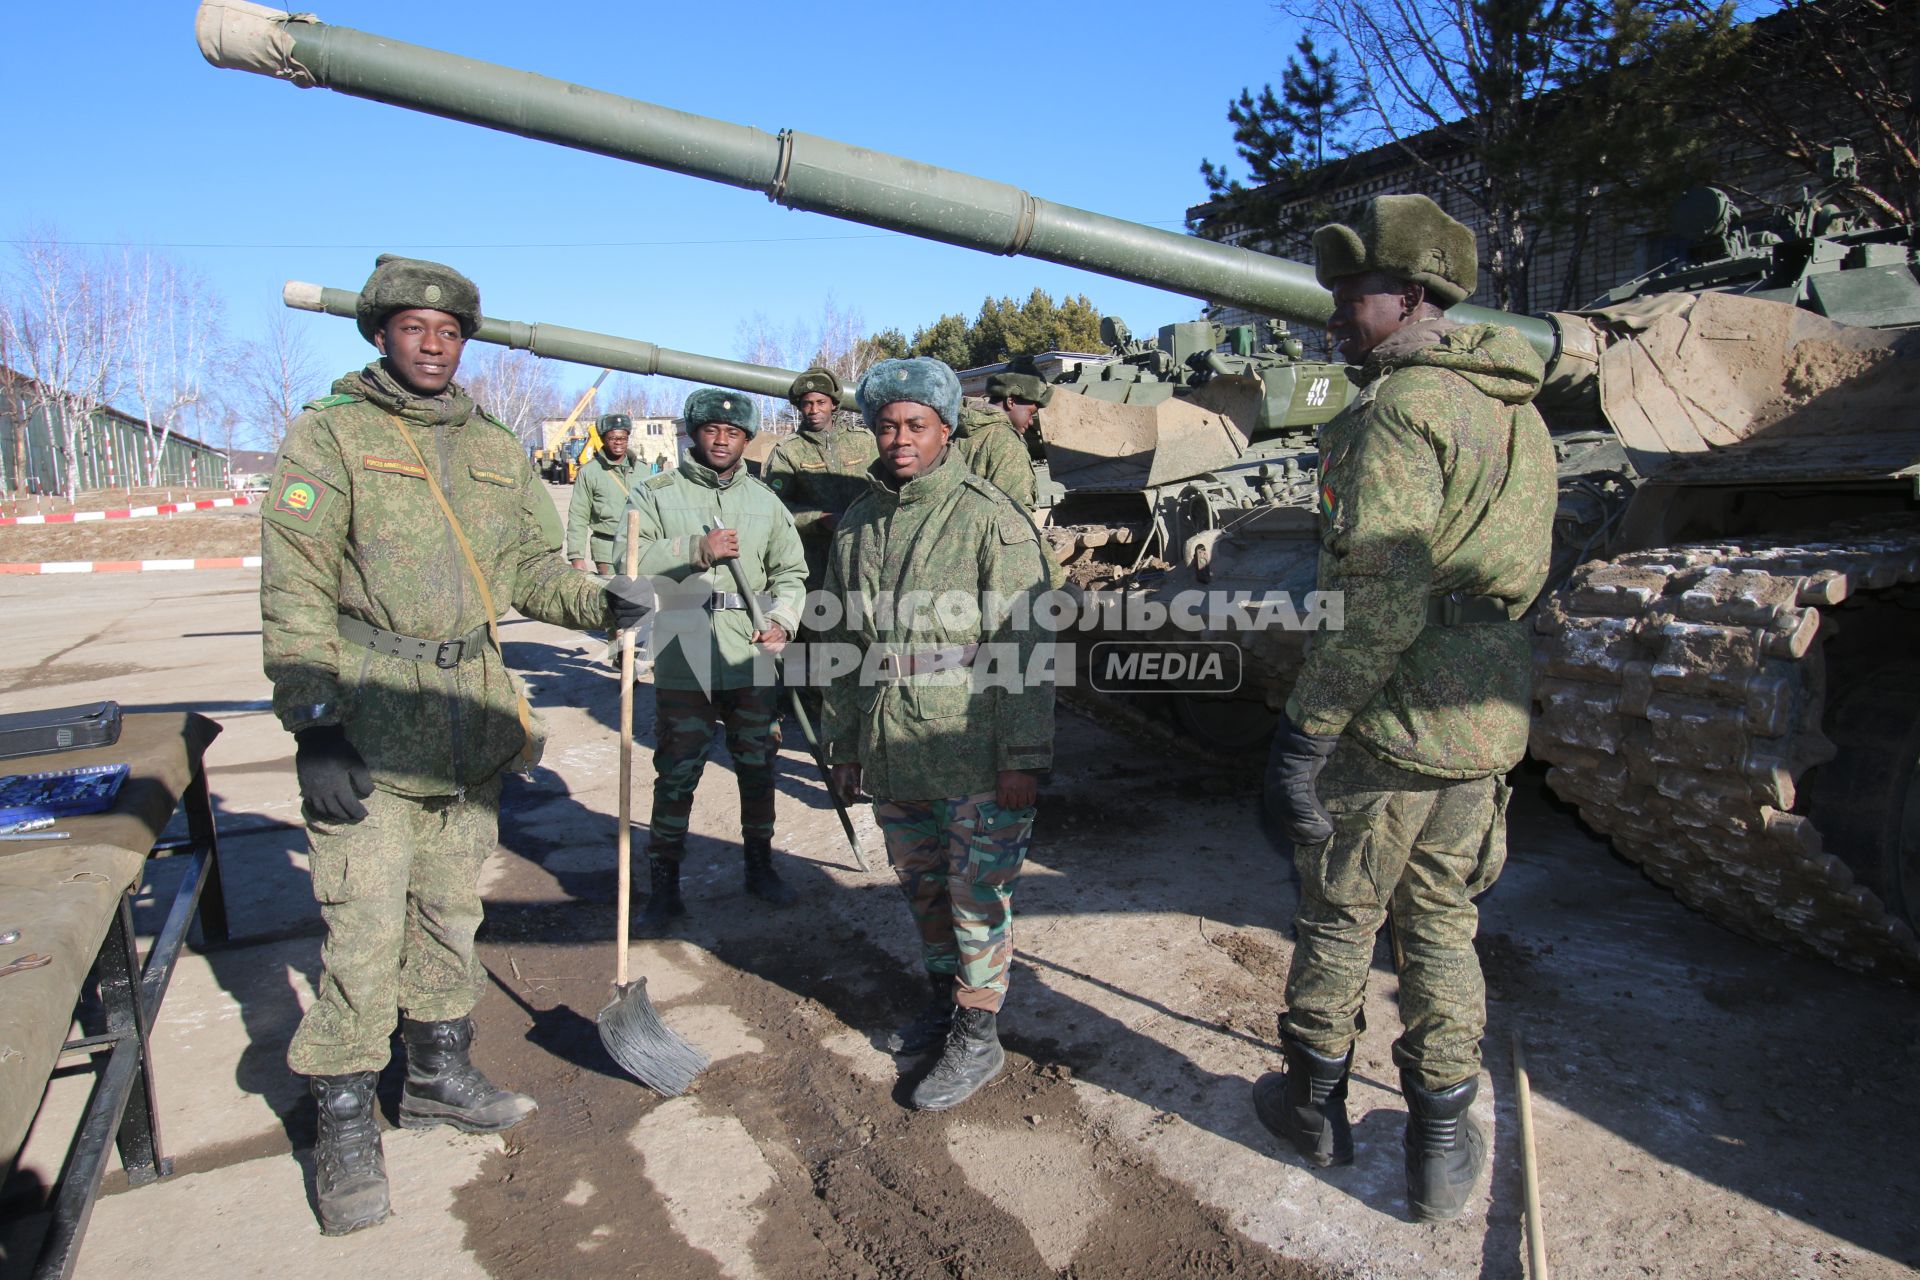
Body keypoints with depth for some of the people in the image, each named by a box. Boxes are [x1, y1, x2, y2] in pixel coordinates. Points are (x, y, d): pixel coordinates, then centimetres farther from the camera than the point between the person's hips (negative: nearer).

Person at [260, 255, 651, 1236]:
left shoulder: (495, 448, 12)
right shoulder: (329, 436, -4)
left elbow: (526, 566, 16)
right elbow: (294, 594, -9)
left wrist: (596, 603, -4)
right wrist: (314, 724, -17)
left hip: (471, 720, 5)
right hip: (368, 721, -5)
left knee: (450, 909, 16)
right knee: (365, 925, -3)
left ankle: (439, 1075, 33)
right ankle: (345, 1123, 14)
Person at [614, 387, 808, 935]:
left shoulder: (765, 501, 11)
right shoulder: (655, 494, 1)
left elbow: (790, 571, 10)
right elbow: (626, 561, -11)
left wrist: (782, 619, -8)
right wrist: (695, 549, -22)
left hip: (753, 661, 3)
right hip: (682, 663, -3)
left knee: (759, 768, 13)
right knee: (675, 776, 2)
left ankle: (760, 865, 33)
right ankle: (663, 887, 15)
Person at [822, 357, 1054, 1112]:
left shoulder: (988, 517, -11)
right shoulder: (857, 523, 8)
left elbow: (1022, 645, -13)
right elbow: (842, 644, 14)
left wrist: (1022, 759, -15)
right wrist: (842, 745, 16)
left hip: (973, 757, -6)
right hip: (891, 753, 6)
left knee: (977, 895, 6)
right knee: (921, 888, 21)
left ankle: (978, 1036, 24)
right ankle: (944, 997, 42)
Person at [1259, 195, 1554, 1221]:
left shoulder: (1402, 407, -18)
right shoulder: (1520, 412, 11)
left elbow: (1377, 602, -26)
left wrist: (1301, 733, -21)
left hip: (1385, 727, -8)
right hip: (1484, 729, 8)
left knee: (1338, 919, 12)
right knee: (1441, 927, 17)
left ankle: (1316, 1105, 31)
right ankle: (1442, 1147, 27)